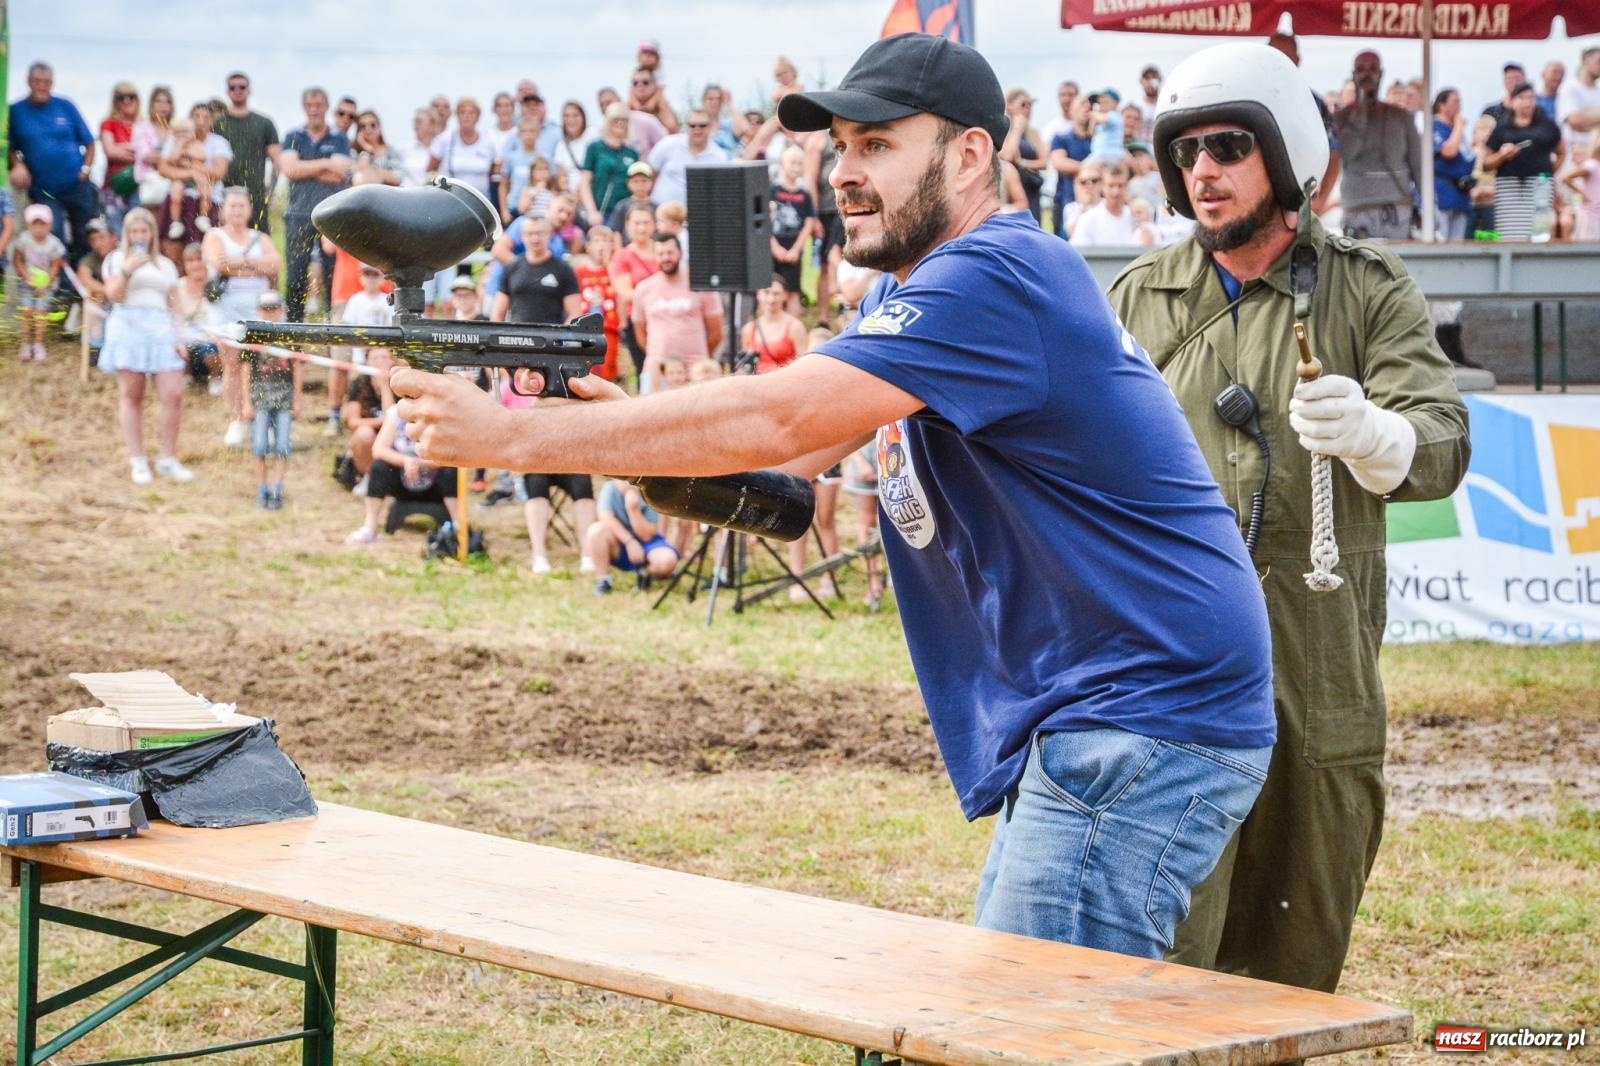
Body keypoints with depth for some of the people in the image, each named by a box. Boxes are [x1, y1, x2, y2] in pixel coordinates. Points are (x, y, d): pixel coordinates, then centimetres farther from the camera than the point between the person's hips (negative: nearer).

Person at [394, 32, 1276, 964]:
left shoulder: (996, 281, -18)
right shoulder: (914, 291, 16)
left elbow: (771, 421, -25)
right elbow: (788, 465, 9)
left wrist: (508, 436, -23)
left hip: (1146, 723, -10)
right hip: (1077, 723, 10)